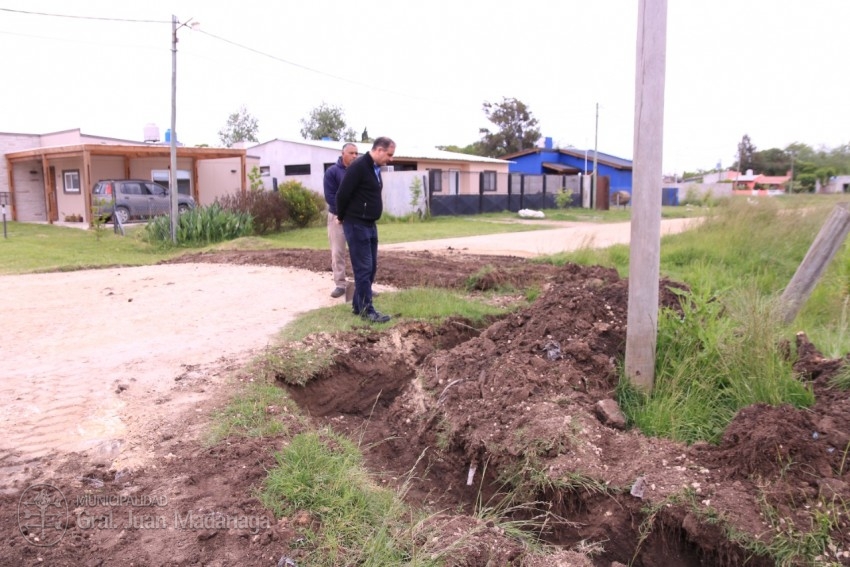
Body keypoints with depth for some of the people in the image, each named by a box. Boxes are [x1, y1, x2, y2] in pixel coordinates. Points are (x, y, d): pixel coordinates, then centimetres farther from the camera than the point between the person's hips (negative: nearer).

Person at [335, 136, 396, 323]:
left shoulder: (375, 168, 12)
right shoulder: (359, 166, -18)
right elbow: (343, 194, -18)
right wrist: (343, 217, -3)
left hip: (370, 224, 9)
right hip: (357, 225, -9)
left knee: (371, 267, 12)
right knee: (363, 268, -6)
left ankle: (358, 305, 22)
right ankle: (367, 309, 1)